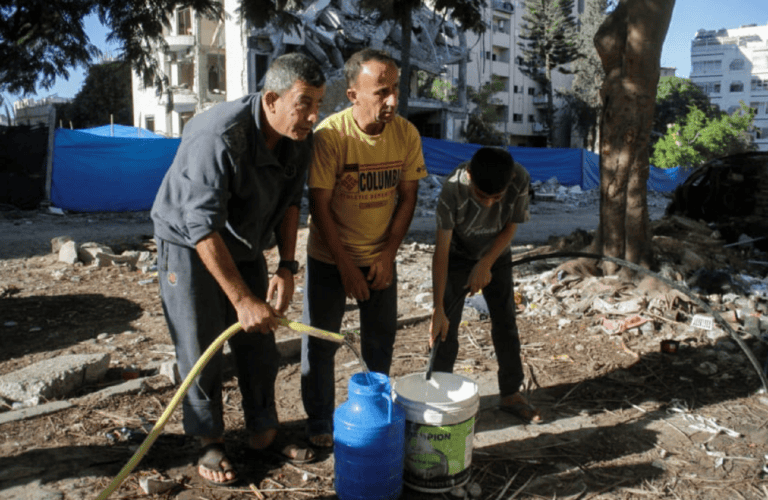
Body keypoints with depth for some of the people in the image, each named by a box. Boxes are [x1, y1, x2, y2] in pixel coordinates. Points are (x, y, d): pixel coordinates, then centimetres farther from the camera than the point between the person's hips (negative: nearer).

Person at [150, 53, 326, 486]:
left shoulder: (299, 139, -12)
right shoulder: (219, 137, -34)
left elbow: (290, 202, -1)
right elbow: (203, 228, -34)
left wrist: (287, 268, -9)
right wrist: (243, 299, -33)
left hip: (244, 245, 6)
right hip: (190, 244, -6)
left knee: (259, 344, 7)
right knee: (202, 350, -1)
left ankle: (263, 432, 22)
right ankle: (211, 442, 18)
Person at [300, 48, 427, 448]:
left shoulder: (406, 134, -10)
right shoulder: (330, 135, -21)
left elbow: (408, 197, -2)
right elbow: (320, 205, -17)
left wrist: (387, 256, -7)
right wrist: (346, 267, -15)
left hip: (380, 257, 3)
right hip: (329, 258, -3)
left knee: (381, 341, 14)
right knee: (320, 343, 7)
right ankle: (320, 423, 26)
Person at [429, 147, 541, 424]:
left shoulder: (520, 180, -29)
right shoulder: (453, 189, -36)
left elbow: (510, 228, -12)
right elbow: (441, 251, -34)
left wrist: (485, 266, -22)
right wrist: (438, 309, -36)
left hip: (496, 255, 3)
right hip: (456, 257, -3)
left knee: (505, 324, 8)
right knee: (446, 327, -5)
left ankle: (511, 393, 24)